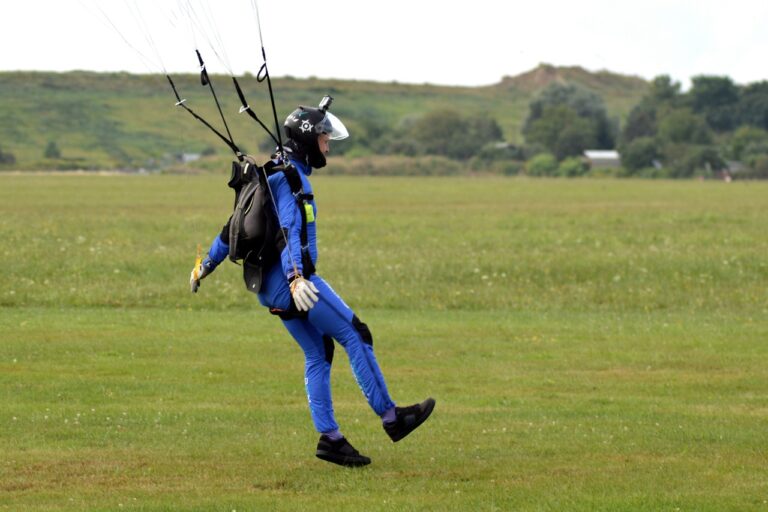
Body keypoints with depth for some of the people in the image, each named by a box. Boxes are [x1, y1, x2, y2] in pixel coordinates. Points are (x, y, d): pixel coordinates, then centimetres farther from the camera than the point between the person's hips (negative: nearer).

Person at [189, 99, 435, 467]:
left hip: (271, 285, 10)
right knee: (355, 334, -3)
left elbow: (236, 223, 22)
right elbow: (289, 230, -28)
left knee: (318, 354, 10)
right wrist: (296, 278, -40)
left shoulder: (272, 174, 17)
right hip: (291, 280, -10)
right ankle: (390, 418, 0)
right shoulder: (291, 178, -13)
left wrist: (207, 264, 27)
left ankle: (329, 438, 7)